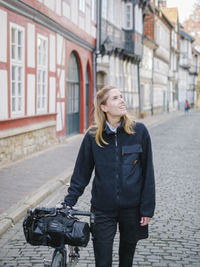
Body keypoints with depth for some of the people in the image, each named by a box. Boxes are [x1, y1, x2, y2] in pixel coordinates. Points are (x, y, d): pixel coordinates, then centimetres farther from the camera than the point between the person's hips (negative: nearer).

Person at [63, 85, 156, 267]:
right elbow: (81, 173, 4)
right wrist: (68, 203, -1)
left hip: (132, 208, 1)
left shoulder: (139, 131, -5)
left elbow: (148, 172, -3)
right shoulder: (93, 136, -4)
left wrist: (148, 209, -4)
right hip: (103, 209, 0)